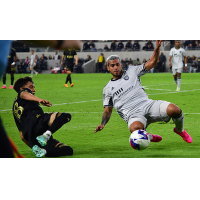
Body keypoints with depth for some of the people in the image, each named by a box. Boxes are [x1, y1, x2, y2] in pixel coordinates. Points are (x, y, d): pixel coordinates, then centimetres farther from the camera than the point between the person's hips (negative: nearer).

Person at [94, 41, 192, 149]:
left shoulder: (132, 71, 17)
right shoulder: (107, 89, 16)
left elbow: (151, 63, 12)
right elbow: (107, 110, 17)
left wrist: (157, 48, -5)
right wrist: (102, 124, -2)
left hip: (147, 105, 2)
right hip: (133, 115, -1)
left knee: (174, 109, -27)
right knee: (135, 128, -41)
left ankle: (180, 130, 8)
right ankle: (148, 136, -2)